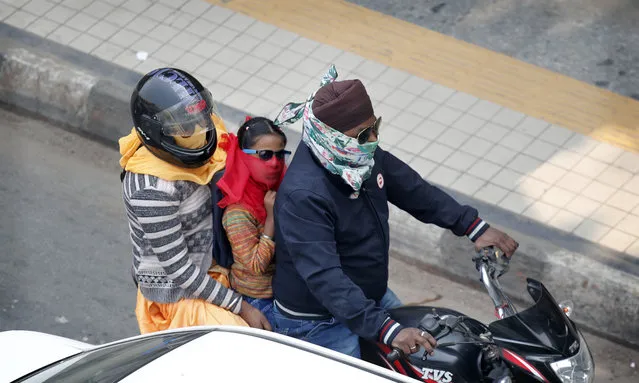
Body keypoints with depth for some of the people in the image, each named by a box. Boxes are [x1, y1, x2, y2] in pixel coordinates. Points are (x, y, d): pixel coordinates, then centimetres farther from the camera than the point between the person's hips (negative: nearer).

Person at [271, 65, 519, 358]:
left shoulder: (364, 156, -7)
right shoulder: (303, 195, -35)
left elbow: (411, 189, 7)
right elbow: (323, 276, -41)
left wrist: (474, 227, -1)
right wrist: (386, 330, -48)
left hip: (372, 296, 9)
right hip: (317, 321, -9)